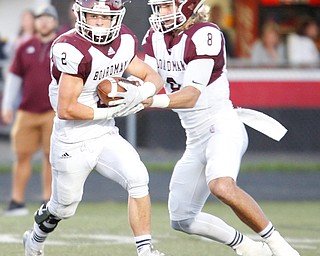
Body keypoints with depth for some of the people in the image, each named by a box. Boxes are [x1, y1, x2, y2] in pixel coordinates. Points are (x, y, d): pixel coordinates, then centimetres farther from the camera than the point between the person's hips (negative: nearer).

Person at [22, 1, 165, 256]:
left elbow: (154, 78, 6)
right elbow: (65, 110, -24)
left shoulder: (122, 42, -3)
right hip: (73, 143, -5)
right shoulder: (73, 50, -25)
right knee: (64, 208, 12)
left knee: (138, 178, -19)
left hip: (106, 136, 5)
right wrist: (111, 111, -22)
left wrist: (141, 92, -17)